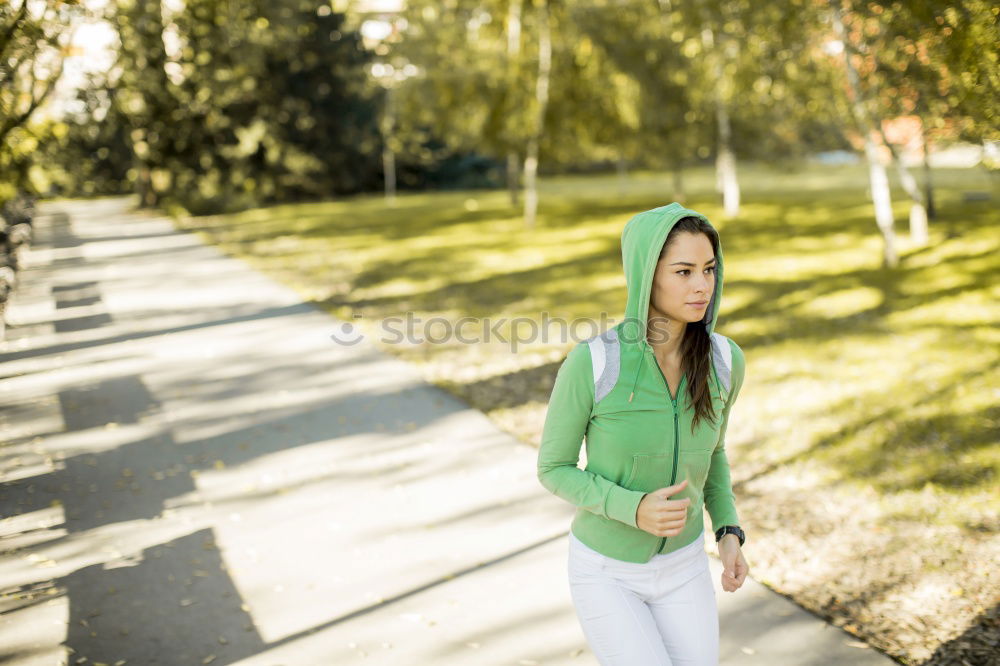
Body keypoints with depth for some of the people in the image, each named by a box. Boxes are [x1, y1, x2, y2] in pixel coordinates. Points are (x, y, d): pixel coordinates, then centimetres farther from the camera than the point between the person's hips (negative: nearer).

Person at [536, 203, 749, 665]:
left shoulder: (725, 359, -14)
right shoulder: (590, 363, -27)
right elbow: (554, 469, -13)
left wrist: (729, 534, -5)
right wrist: (634, 510, -30)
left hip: (681, 565, 4)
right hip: (605, 568, -4)